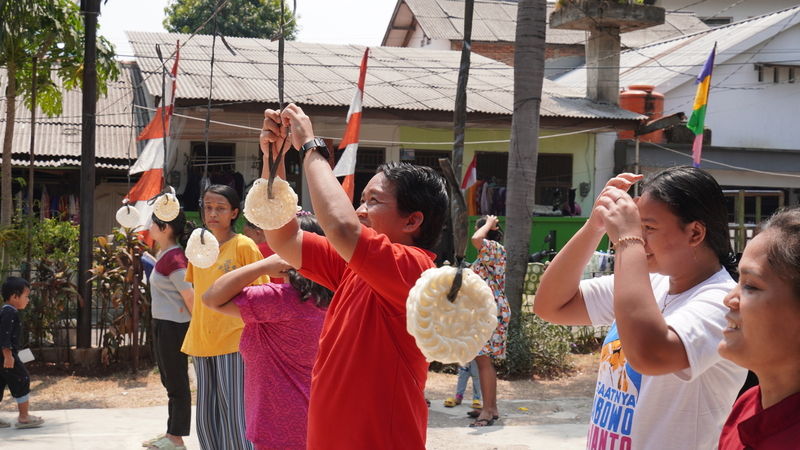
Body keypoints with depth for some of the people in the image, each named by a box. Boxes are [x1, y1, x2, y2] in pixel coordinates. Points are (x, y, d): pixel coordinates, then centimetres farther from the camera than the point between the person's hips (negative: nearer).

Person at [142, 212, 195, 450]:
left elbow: (189, 296, -18)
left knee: (177, 383, -2)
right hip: (163, 324, 11)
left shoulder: (173, 258, -19)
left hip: (174, 326, -11)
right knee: (170, 382, 17)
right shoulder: (164, 254, 11)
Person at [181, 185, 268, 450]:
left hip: (233, 340, -6)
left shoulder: (244, 246, -6)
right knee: (206, 417, 11)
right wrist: (197, 330, 13)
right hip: (201, 341, 6)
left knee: (234, 415, -7)